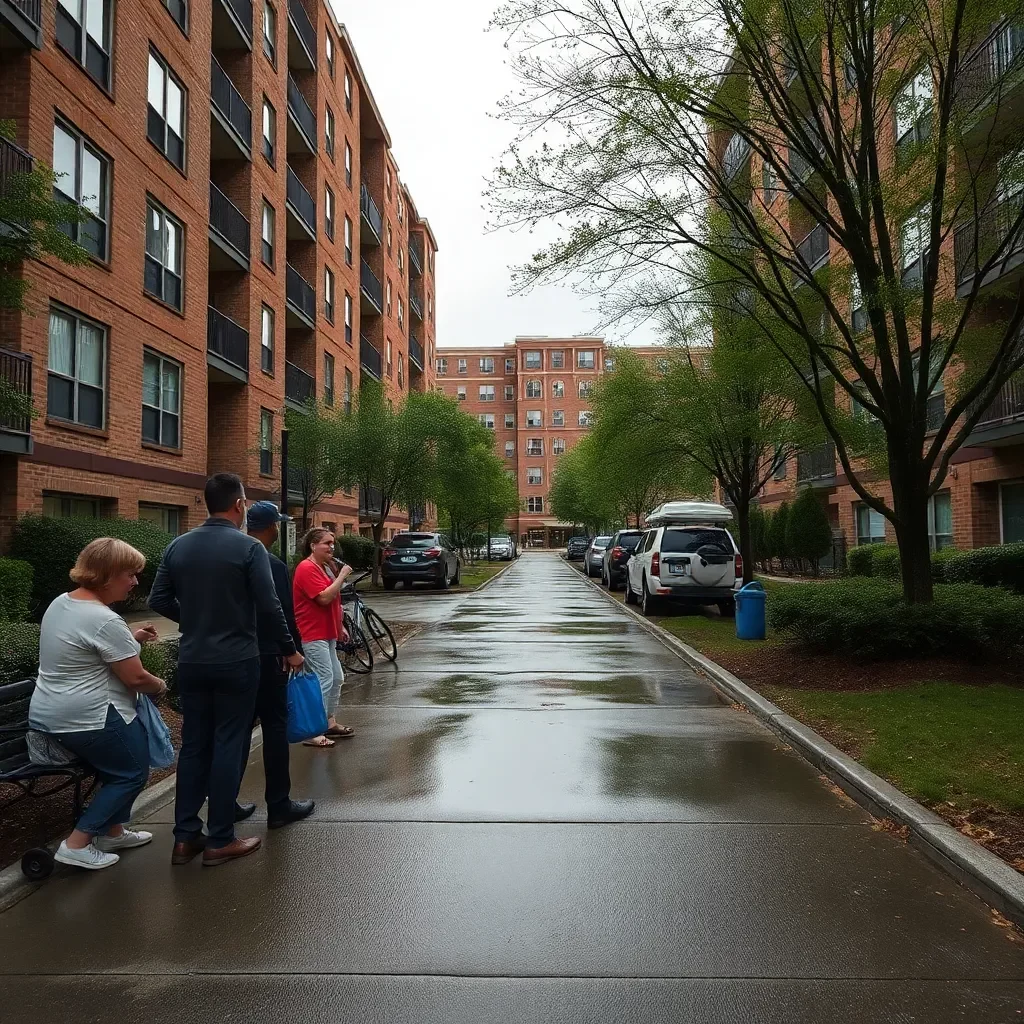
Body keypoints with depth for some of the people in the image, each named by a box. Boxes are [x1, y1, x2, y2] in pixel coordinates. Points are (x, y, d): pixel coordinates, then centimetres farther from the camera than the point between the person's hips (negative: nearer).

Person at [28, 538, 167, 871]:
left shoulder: (60, 603, 7)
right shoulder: (105, 621, -23)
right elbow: (136, 678, -18)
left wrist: (131, 639, 13)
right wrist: (160, 686, 2)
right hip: (87, 719, -10)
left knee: (114, 767, 23)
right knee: (132, 773, 6)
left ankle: (112, 831, 29)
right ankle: (77, 844, 5)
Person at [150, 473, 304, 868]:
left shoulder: (178, 546, 3)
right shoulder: (248, 547, -12)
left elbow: (158, 600, 6)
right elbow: (269, 606, -14)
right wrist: (289, 650, -2)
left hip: (192, 662, 5)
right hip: (236, 662, -5)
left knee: (193, 745, 12)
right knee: (228, 747, 3)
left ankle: (185, 837, 17)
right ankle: (219, 841, 10)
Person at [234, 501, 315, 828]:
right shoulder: (274, 565, -15)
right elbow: (285, 614, -14)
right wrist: (296, 651, -2)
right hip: (267, 657, -7)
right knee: (275, 728, 2)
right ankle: (279, 806, 8)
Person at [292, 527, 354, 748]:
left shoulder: (326, 567, 16)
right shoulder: (307, 568, -15)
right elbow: (324, 598, -25)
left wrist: (339, 626, 22)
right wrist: (341, 577, -18)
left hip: (327, 633, 11)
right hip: (313, 635, -10)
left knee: (336, 678, 15)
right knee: (324, 680, -12)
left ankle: (330, 724, 27)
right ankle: (313, 732, -6)